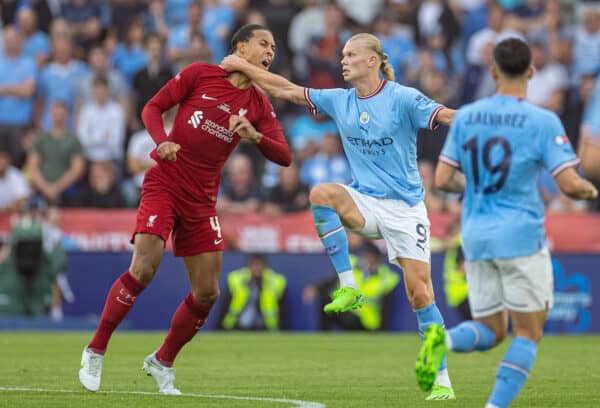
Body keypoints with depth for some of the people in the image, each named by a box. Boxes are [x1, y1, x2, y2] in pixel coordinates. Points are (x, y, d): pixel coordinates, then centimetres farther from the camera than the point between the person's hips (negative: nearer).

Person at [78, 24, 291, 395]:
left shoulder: (259, 105, 6)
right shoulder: (200, 74, -3)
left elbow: (285, 157, -2)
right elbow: (153, 107, 3)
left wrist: (255, 135, -21)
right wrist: (162, 141, -16)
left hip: (202, 200, 5)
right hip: (164, 184, -4)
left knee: (208, 293, 0)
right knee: (143, 270, -20)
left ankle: (163, 363, 20)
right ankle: (95, 351, -5)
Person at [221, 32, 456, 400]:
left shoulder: (402, 98, -11)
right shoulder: (339, 101, 5)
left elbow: (447, 117, -24)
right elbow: (285, 90, 12)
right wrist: (244, 67, 10)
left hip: (405, 207, -4)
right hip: (365, 201, 4)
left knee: (421, 294, -10)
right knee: (322, 194, -28)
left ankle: (441, 380, 1)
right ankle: (348, 288, -23)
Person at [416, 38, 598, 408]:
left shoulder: (465, 117, 5)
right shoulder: (543, 121, -9)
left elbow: (443, 180, 6)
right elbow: (569, 184, -13)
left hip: (476, 238, 5)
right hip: (521, 237, -5)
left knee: (490, 332, 13)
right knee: (528, 334, 6)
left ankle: (443, 339, -19)